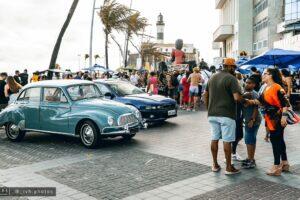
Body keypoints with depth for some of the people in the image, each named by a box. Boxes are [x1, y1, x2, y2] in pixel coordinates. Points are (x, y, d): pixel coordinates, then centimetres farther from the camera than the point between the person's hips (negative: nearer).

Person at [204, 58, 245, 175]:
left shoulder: (212, 77, 11)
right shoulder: (231, 78, -11)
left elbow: (205, 95, 15)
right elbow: (237, 97, -21)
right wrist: (245, 101, -2)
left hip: (212, 114, 6)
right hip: (226, 114, -6)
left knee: (214, 139, 12)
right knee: (227, 141, 0)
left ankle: (215, 165, 21)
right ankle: (229, 167, 8)